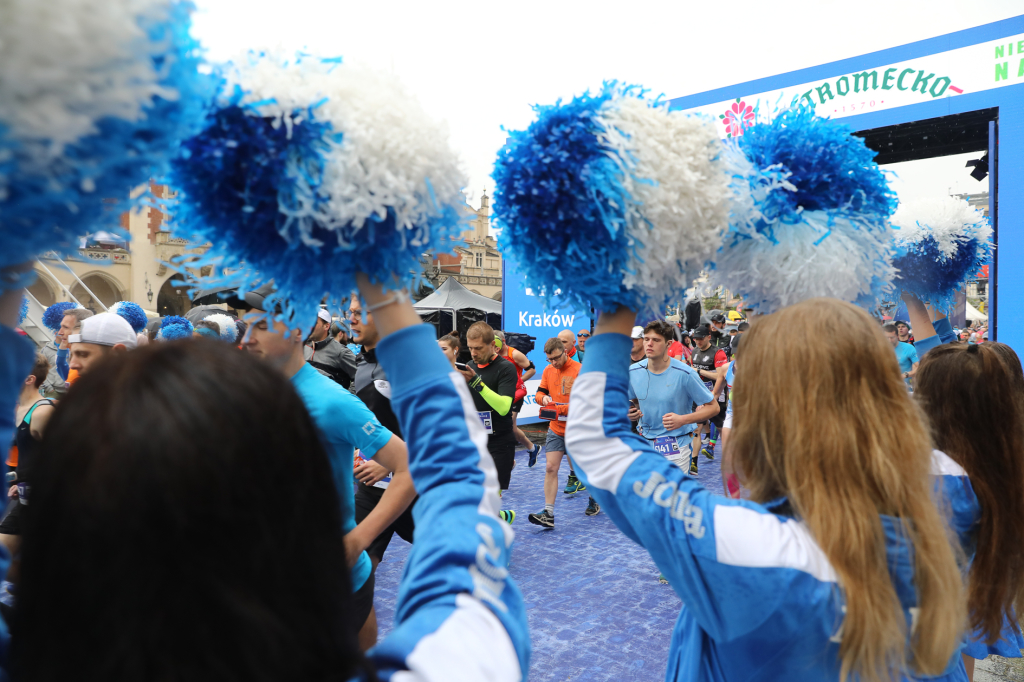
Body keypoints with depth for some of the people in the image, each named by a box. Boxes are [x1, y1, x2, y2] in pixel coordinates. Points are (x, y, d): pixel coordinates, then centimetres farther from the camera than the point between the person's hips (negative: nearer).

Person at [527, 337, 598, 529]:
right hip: (556, 429, 4)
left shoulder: (580, 371, -15)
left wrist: (560, 409, -28)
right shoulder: (548, 370, 3)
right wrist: (543, 398, -13)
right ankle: (548, 514, -4)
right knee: (551, 468, -6)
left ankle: (594, 501, 40)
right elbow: (540, 392, 12)